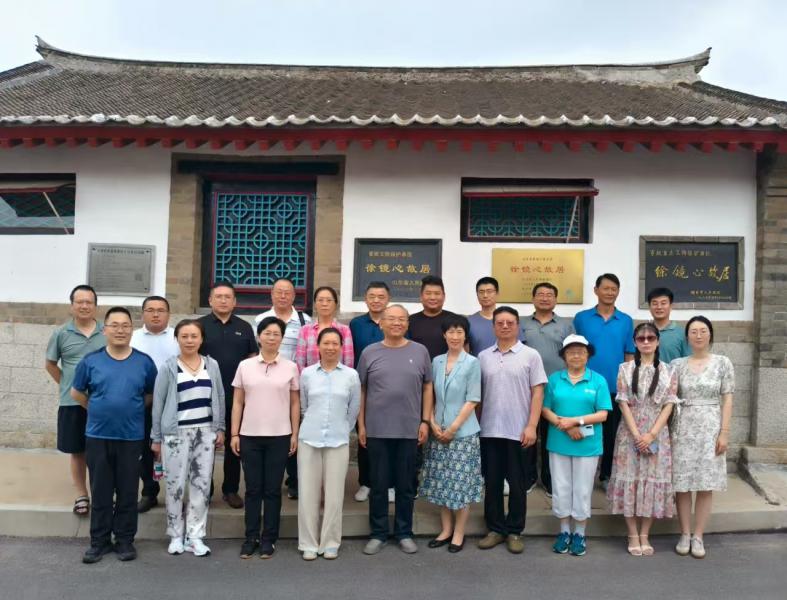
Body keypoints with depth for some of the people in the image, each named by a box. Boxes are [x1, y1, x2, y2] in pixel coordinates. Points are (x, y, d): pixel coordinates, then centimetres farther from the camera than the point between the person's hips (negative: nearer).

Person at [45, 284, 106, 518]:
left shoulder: (107, 333, 1)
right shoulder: (61, 334, 1)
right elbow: (50, 364, 12)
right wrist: (66, 385, 6)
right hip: (72, 402, 0)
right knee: (77, 451, 10)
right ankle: (81, 495, 23)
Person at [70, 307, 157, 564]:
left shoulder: (144, 362, -2)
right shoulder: (90, 361, -1)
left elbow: (152, 395, 10)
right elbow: (76, 392, 12)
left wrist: (132, 409, 7)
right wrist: (98, 410, 10)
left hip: (131, 437, 0)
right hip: (97, 436, 1)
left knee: (128, 492, 7)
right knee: (100, 492, 9)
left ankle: (125, 540, 20)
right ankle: (99, 540, 21)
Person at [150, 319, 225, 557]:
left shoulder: (212, 365, 5)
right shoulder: (168, 367, -3)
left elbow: (220, 398, 10)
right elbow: (158, 403, -1)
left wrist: (220, 428, 6)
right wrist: (156, 438, -1)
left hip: (205, 431, 3)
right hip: (176, 432, -2)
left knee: (202, 484, 5)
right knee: (175, 485, 4)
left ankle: (195, 536, 15)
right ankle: (176, 536, 19)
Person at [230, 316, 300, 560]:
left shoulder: (290, 367, 1)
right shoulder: (245, 366, 3)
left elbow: (295, 404, 5)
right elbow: (238, 403, 5)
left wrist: (295, 434, 1)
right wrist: (234, 434, 1)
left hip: (279, 437, 0)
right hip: (250, 436, 1)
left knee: (272, 489, 6)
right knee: (253, 488, 7)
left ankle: (269, 539, 17)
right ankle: (251, 537, 18)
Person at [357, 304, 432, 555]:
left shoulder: (420, 352, 3)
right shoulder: (370, 353, 2)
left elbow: (427, 388, 7)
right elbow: (361, 390, 5)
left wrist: (425, 421, 1)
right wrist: (361, 425, 2)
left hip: (409, 430, 1)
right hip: (377, 430, 0)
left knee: (406, 485, 10)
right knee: (378, 485, 8)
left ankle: (405, 533, 23)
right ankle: (378, 534, 21)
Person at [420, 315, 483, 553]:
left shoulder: (472, 363, -6)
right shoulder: (437, 362, 6)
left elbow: (472, 400, -9)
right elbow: (430, 395, 9)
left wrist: (453, 428, -12)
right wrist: (432, 422, -4)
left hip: (463, 433, -4)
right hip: (438, 432, 4)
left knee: (462, 485, 2)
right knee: (441, 483, 10)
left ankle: (459, 533, 15)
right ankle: (446, 529, 24)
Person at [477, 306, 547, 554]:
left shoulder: (531, 355, -1)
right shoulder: (483, 356, 7)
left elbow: (537, 393, -3)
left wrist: (532, 426, -10)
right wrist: (476, 424, 5)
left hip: (518, 430, -2)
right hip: (489, 430, 3)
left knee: (516, 483, 6)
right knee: (492, 482, 9)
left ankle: (515, 531, 18)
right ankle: (495, 529, 21)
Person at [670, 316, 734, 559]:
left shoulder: (722, 363, 2)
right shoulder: (677, 364, 4)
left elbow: (727, 400, 1)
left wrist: (724, 432, -6)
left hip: (710, 427, -1)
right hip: (683, 427, 1)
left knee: (706, 484, 2)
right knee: (682, 482, 2)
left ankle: (698, 536, 12)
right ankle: (685, 534, 14)